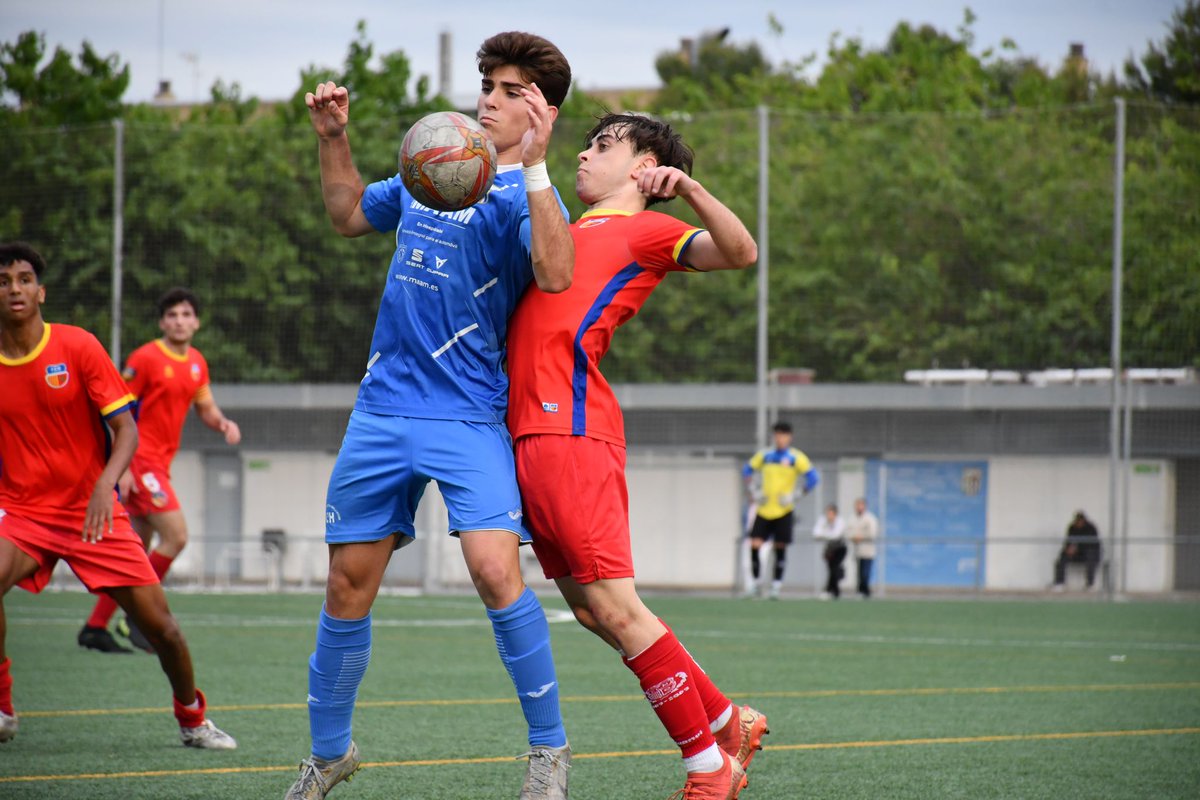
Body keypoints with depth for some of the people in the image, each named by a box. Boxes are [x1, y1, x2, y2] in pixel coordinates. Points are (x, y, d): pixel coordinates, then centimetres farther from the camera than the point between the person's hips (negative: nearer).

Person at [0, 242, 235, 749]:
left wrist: (104, 485, -25)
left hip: (91, 511, 0)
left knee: (159, 622, -5)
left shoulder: (78, 347, -7)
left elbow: (126, 428, -8)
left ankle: (192, 720, 23)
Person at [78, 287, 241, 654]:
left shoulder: (197, 363, 11)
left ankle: (95, 627, 13)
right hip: (140, 459, -8)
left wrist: (223, 423, -3)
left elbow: (205, 407, 21)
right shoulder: (145, 358, -12)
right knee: (176, 535, -17)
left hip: (159, 463, 8)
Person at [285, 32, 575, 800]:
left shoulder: (524, 195, -7)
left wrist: (533, 166, -32)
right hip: (383, 409, 6)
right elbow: (350, 214, 31)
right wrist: (334, 138, 17)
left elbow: (556, 275, -29)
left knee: (496, 568, -22)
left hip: (470, 415, -6)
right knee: (348, 584, 8)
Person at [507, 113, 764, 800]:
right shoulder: (571, 233, 28)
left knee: (613, 606, -12)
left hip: (572, 432, -8)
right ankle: (728, 723, 17)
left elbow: (739, 253, -11)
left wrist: (689, 188, -24)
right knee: (592, 610, 8)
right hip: (533, 433, 8)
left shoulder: (643, 230, 4)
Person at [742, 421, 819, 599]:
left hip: (784, 511, -2)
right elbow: (747, 470, 20)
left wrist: (795, 496, -13)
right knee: (754, 545, -7)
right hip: (763, 511, 2)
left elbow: (813, 478, -9)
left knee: (780, 549, -1)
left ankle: (776, 586, 7)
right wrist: (753, 492, 7)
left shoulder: (796, 458, -4)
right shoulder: (765, 455, 6)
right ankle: (755, 583, 8)